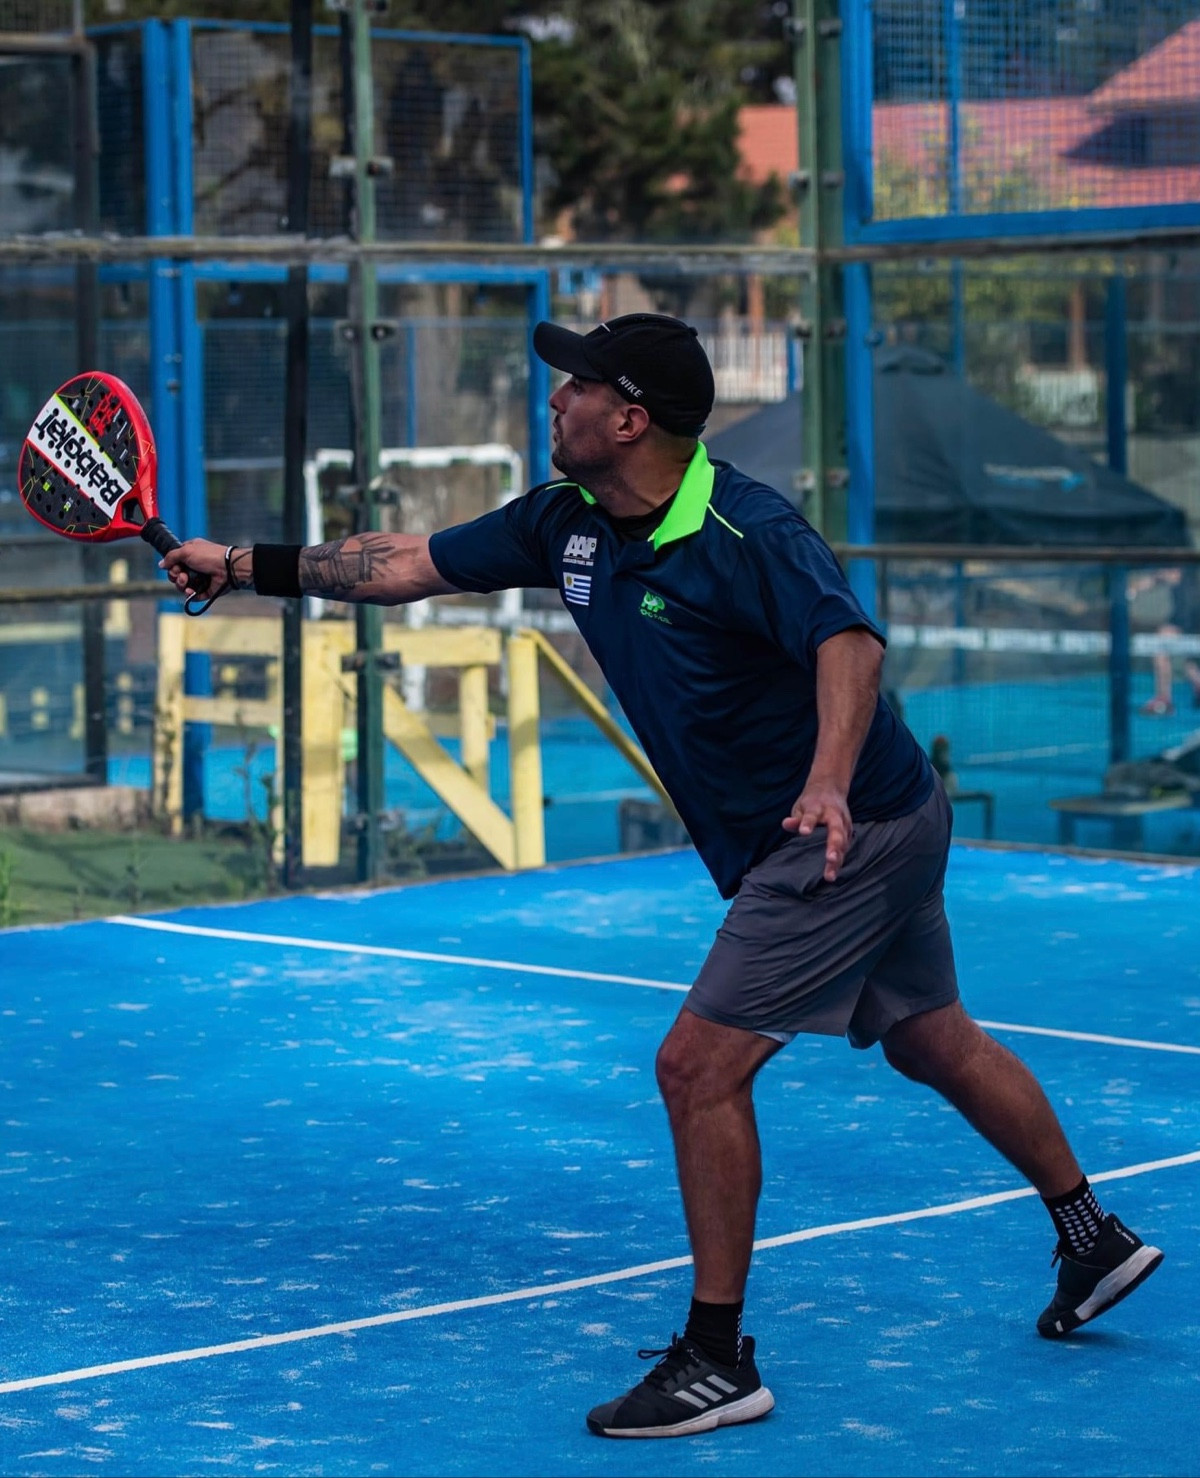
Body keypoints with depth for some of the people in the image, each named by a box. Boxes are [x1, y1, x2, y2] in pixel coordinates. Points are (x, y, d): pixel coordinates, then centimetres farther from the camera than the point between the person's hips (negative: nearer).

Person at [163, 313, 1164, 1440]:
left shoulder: (745, 533, -25)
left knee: (699, 1065, -12)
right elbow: (410, 565, 8)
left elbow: (848, 640, -39)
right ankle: (1091, 1237, 40)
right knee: (935, 1046, 22)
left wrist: (829, 783, -55)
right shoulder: (565, 522, 1)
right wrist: (240, 565, 6)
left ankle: (716, 1360, -3)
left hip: (856, 831, -10)